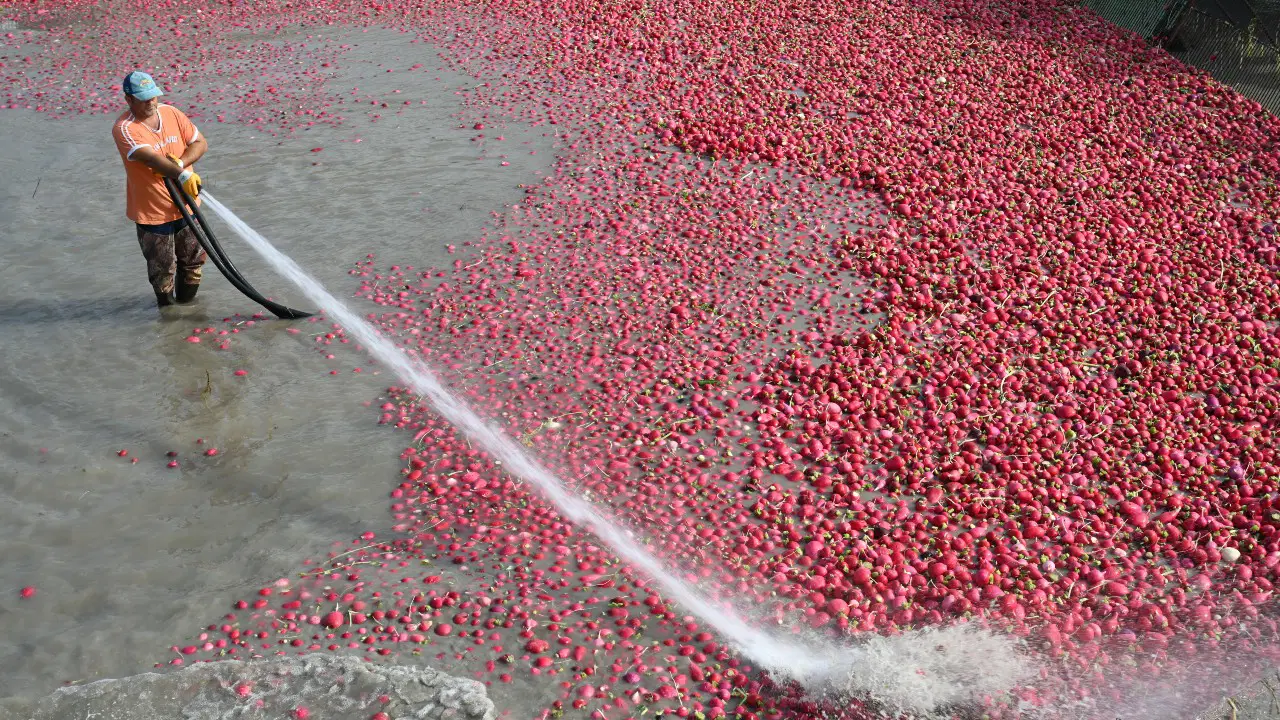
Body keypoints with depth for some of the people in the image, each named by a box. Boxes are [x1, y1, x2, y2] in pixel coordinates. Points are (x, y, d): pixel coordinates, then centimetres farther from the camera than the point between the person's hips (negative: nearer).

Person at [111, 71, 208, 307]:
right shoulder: (124, 129, -19)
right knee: (163, 269, 8)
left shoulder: (171, 113, -1)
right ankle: (167, 305, 32)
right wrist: (182, 174, -44)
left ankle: (187, 303, 39)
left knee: (194, 259, 17)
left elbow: (200, 143, -1)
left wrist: (180, 163, -19)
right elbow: (151, 158, -32)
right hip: (152, 211, -5)